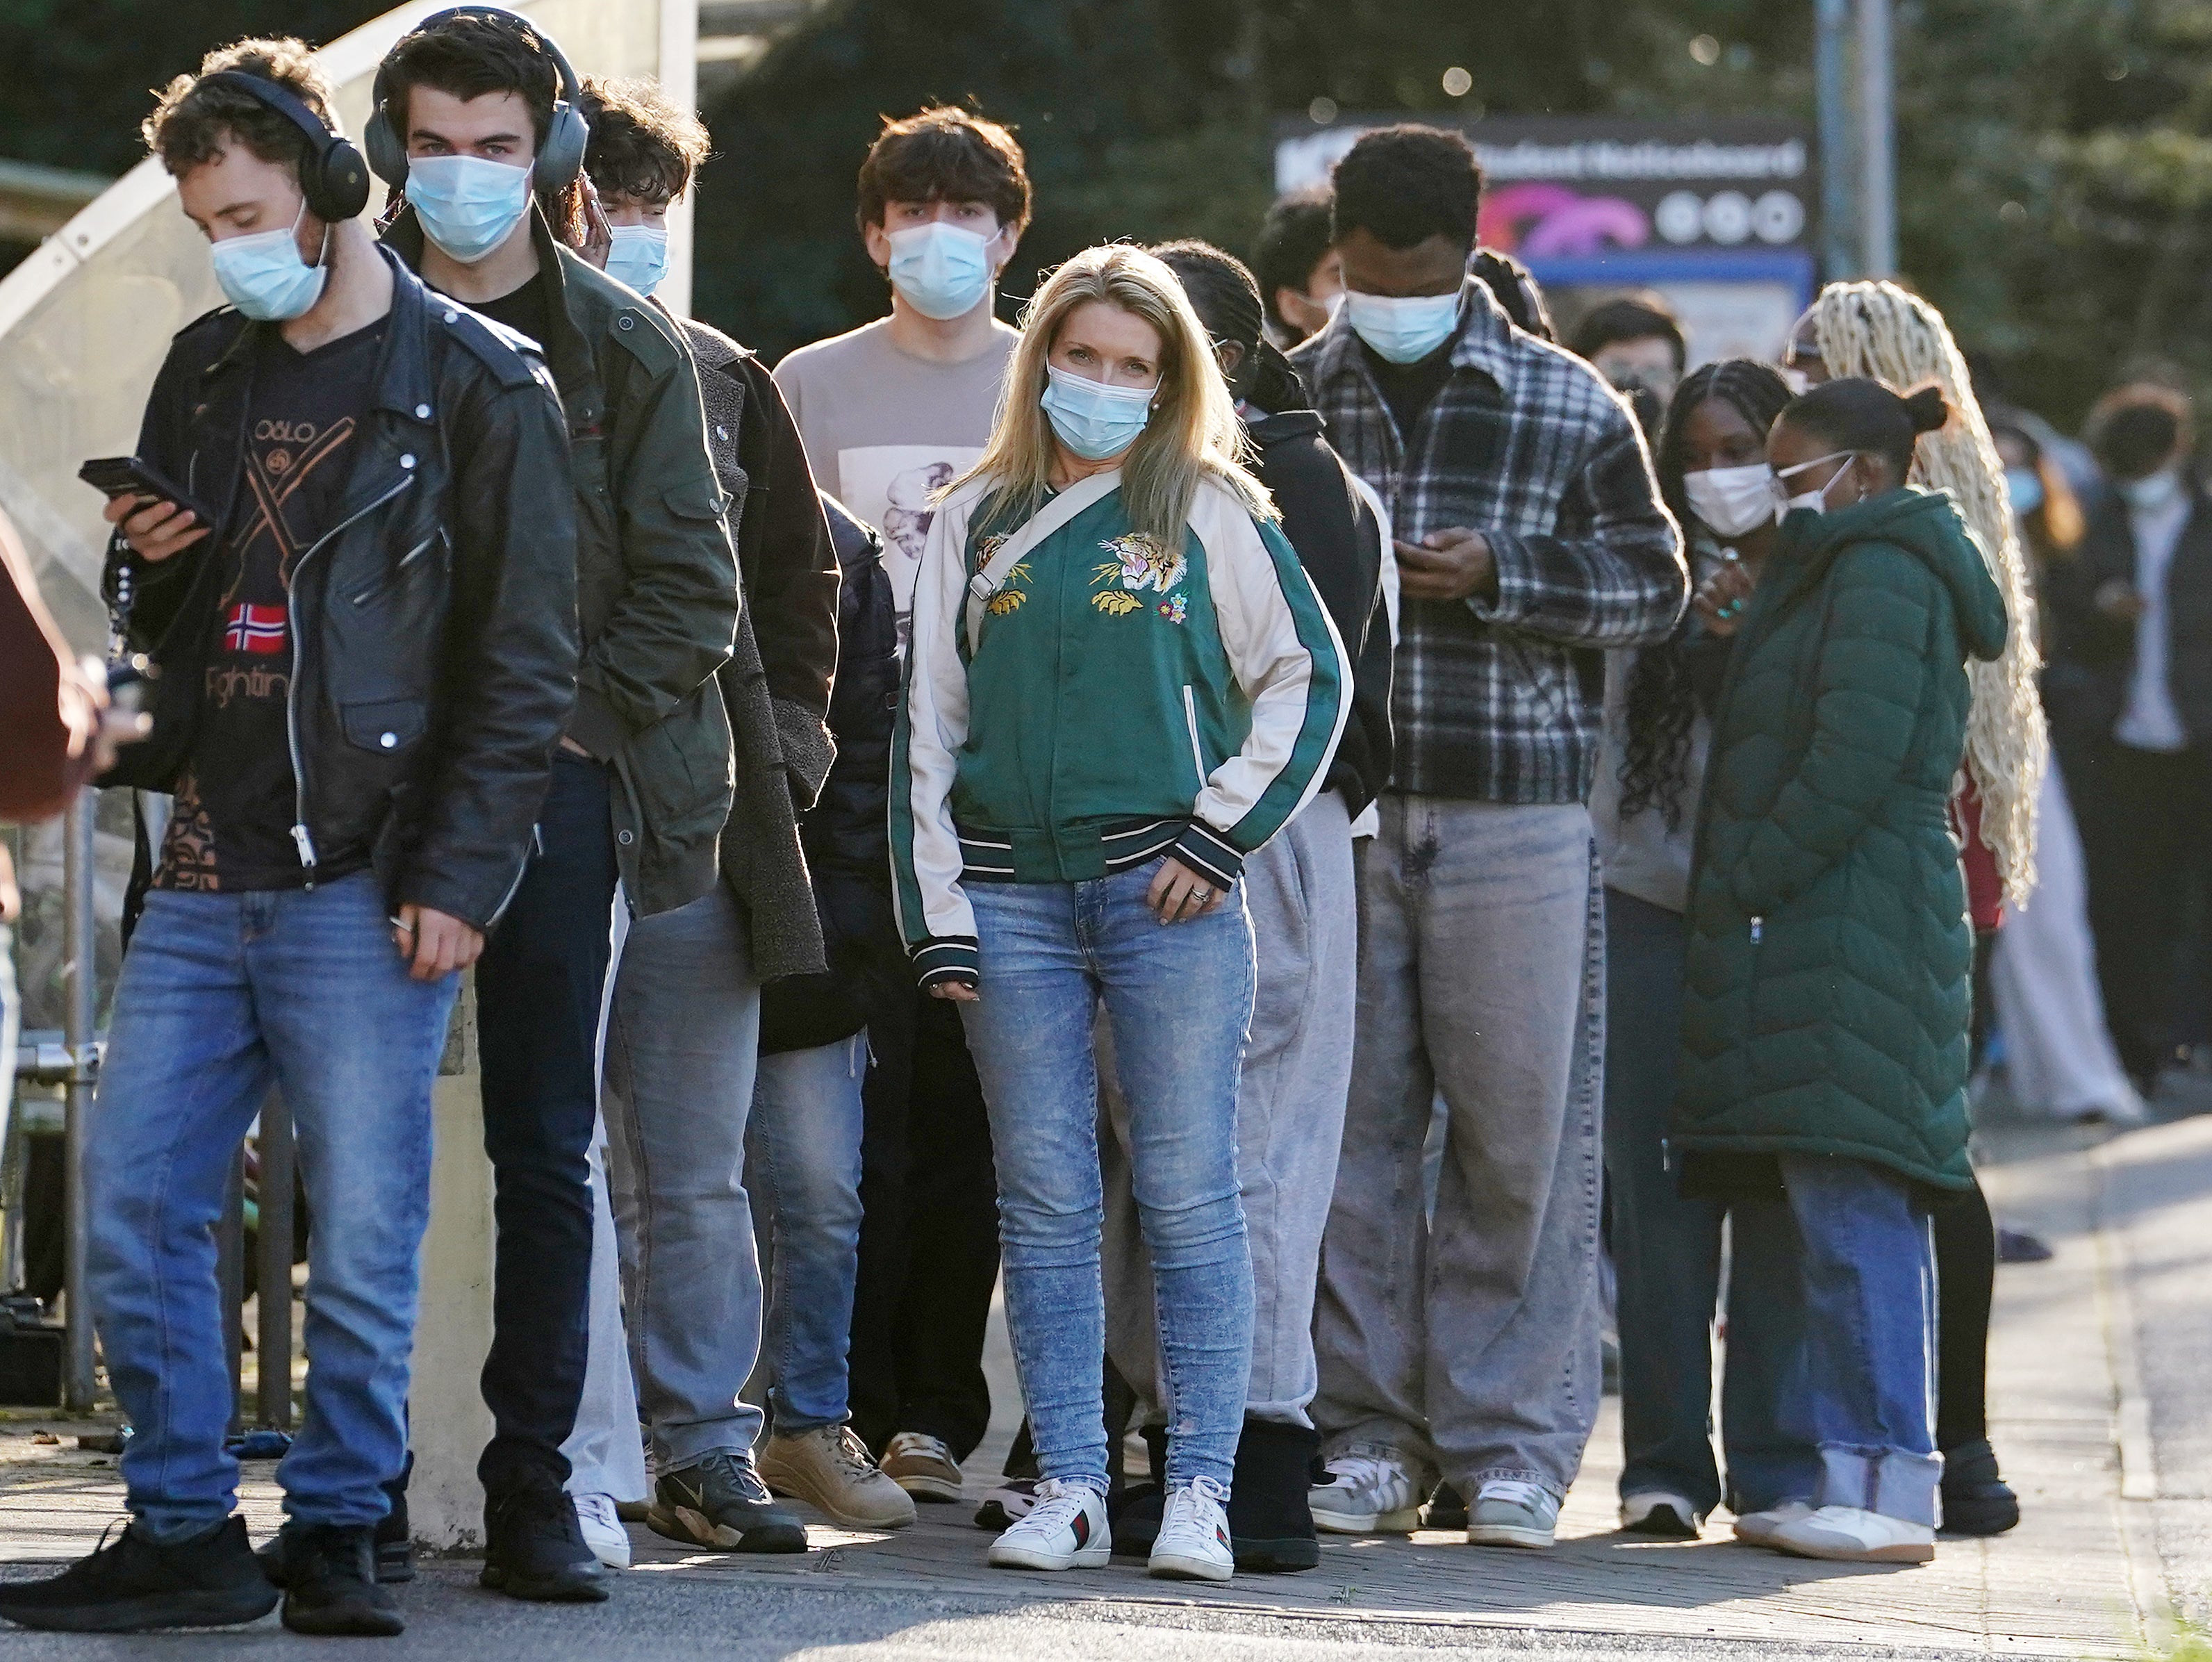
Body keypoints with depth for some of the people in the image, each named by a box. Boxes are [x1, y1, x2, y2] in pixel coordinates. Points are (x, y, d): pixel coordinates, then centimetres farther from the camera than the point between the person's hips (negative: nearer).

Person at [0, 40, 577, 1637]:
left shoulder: (475, 385, -3)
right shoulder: (207, 370, 15)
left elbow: (527, 662, -6)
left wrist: (459, 879, -12)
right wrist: (142, 565, 1)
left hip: (365, 889, -6)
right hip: (206, 878, 6)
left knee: (363, 1240, -2)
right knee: (132, 1208, 2)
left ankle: (337, 1532, 9)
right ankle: (185, 1532, 11)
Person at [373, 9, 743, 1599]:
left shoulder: (625, 349, 6)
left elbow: (693, 587, 3)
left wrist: (566, 710, -7)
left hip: (555, 779, -1)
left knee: (545, 1149, 0)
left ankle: (533, 1483, 2)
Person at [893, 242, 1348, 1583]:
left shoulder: (1209, 514, 5)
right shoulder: (977, 523, 12)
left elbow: (1310, 679, 5)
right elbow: (929, 720, 11)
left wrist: (1221, 832, -4)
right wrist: (937, 915, 4)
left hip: (1167, 892, -3)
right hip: (1013, 897, 3)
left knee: (1190, 1197, -3)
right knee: (1044, 1205, 2)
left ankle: (1200, 1490, -1)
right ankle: (1069, 1487, 5)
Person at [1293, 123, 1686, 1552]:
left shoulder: (1572, 407, 5)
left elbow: (1654, 582, 5)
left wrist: (1501, 575, -9)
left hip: (1518, 809, -1)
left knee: (1522, 1126, -2)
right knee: (1345, 1121, 1)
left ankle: (1510, 1441, 7)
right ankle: (1364, 1434, 10)